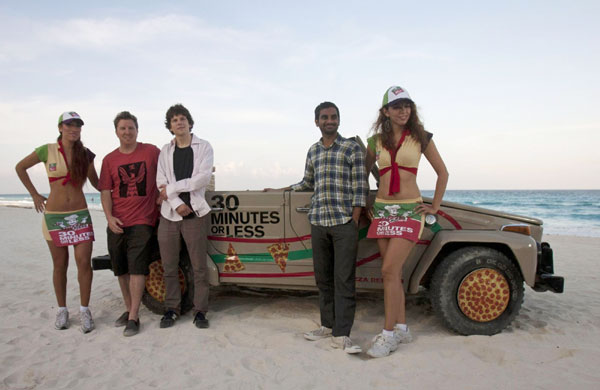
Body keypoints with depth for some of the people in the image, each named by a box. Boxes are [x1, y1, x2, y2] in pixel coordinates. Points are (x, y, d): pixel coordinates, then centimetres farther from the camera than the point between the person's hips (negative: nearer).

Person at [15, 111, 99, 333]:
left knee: (84, 263, -6)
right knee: (60, 265, 7)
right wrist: (34, 194, 8)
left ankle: (84, 310, 6)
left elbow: (96, 182, 11)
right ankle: (62, 310, 22)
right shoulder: (47, 151, -1)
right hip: (54, 214, -1)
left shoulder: (86, 154, 4)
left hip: (80, 214, 1)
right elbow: (20, 167, 11)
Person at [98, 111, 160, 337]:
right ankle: (128, 310, 28)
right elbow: (105, 192, 5)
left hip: (142, 221, -4)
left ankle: (133, 317, -1)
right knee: (121, 270, 13)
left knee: (137, 268, -8)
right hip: (116, 223, 4)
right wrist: (109, 217, -8)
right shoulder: (109, 160, 8)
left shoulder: (151, 151, 0)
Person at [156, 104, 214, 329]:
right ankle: (172, 309, 21)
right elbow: (161, 182, 3)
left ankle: (200, 311, 12)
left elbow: (203, 178, -9)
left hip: (195, 213, -2)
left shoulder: (203, 147, 4)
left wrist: (171, 189, -8)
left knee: (199, 266, 0)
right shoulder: (165, 151, 13)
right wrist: (177, 203, -13)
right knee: (169, 267, 7)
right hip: (169, 214, 3)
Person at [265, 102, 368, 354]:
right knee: (323, 278, 8)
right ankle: (328, 325, 20)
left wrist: (354, 223, -8)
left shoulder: (352, 148, 2)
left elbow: (359, 189, -2)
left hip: (344, 223, -4)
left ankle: (341, 335, 0)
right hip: (318, 222, 5)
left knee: (344, 279, -4)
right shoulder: (313, 151, 16)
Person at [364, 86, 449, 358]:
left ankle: (389, 333, -1)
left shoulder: (421, 138, 3)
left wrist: (435, 206, 5)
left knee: (389, 271, -12)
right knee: (393, 272, 7)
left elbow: (442, 173, 10)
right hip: (382, 210, 4)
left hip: (409, 210, -4)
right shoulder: (376, 141, 9)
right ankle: (402, 328, 20)